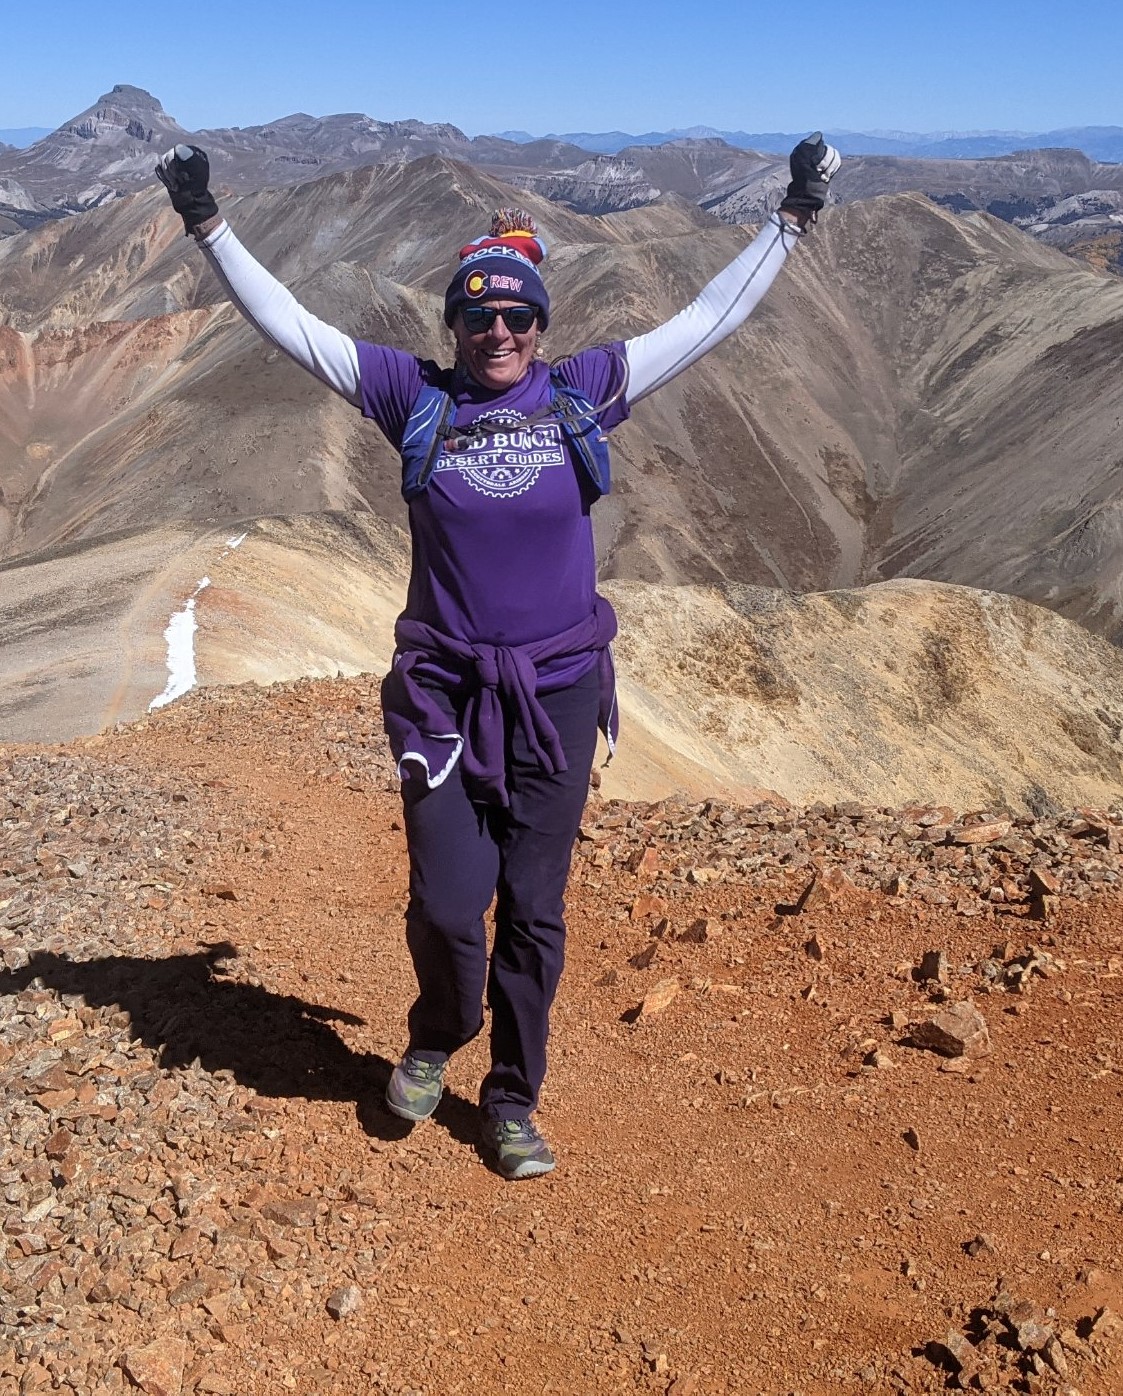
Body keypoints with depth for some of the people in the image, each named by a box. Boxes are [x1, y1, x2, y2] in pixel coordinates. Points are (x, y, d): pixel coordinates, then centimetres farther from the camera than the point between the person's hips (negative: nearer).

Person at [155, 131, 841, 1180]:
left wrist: (790, 219, 7)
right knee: (445, 905, -5)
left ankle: (512, 1103, 27)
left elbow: (708, 319, 7)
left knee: (533, 912, 8)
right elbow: (289, 326, 3)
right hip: (444, 693, -1)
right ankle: (435, 1040, 30)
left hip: (558, 694, 1)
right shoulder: (416, 398, 1)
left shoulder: (581, 394, 3)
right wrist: (209, 227, 1)